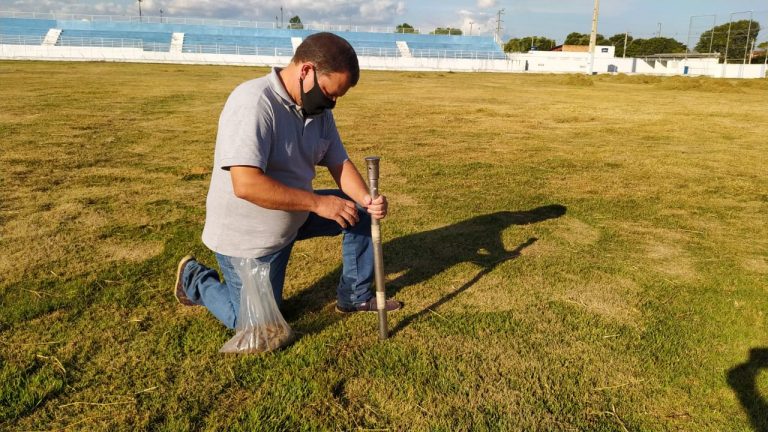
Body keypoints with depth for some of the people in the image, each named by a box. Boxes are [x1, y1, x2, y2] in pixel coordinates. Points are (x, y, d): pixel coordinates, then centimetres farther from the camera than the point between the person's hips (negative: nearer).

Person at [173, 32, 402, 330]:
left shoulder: (319, 109, -3)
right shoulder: (254, 102, -29)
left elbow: (340, 163, 0)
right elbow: (246, 185, -37)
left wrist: (366, 200, -20)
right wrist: (318, 203, -32)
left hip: (295, 219, 8)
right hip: (246, 238, -7)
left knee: (360, 211, 4)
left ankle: (354, 297, 18)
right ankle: (196, 280, 26)